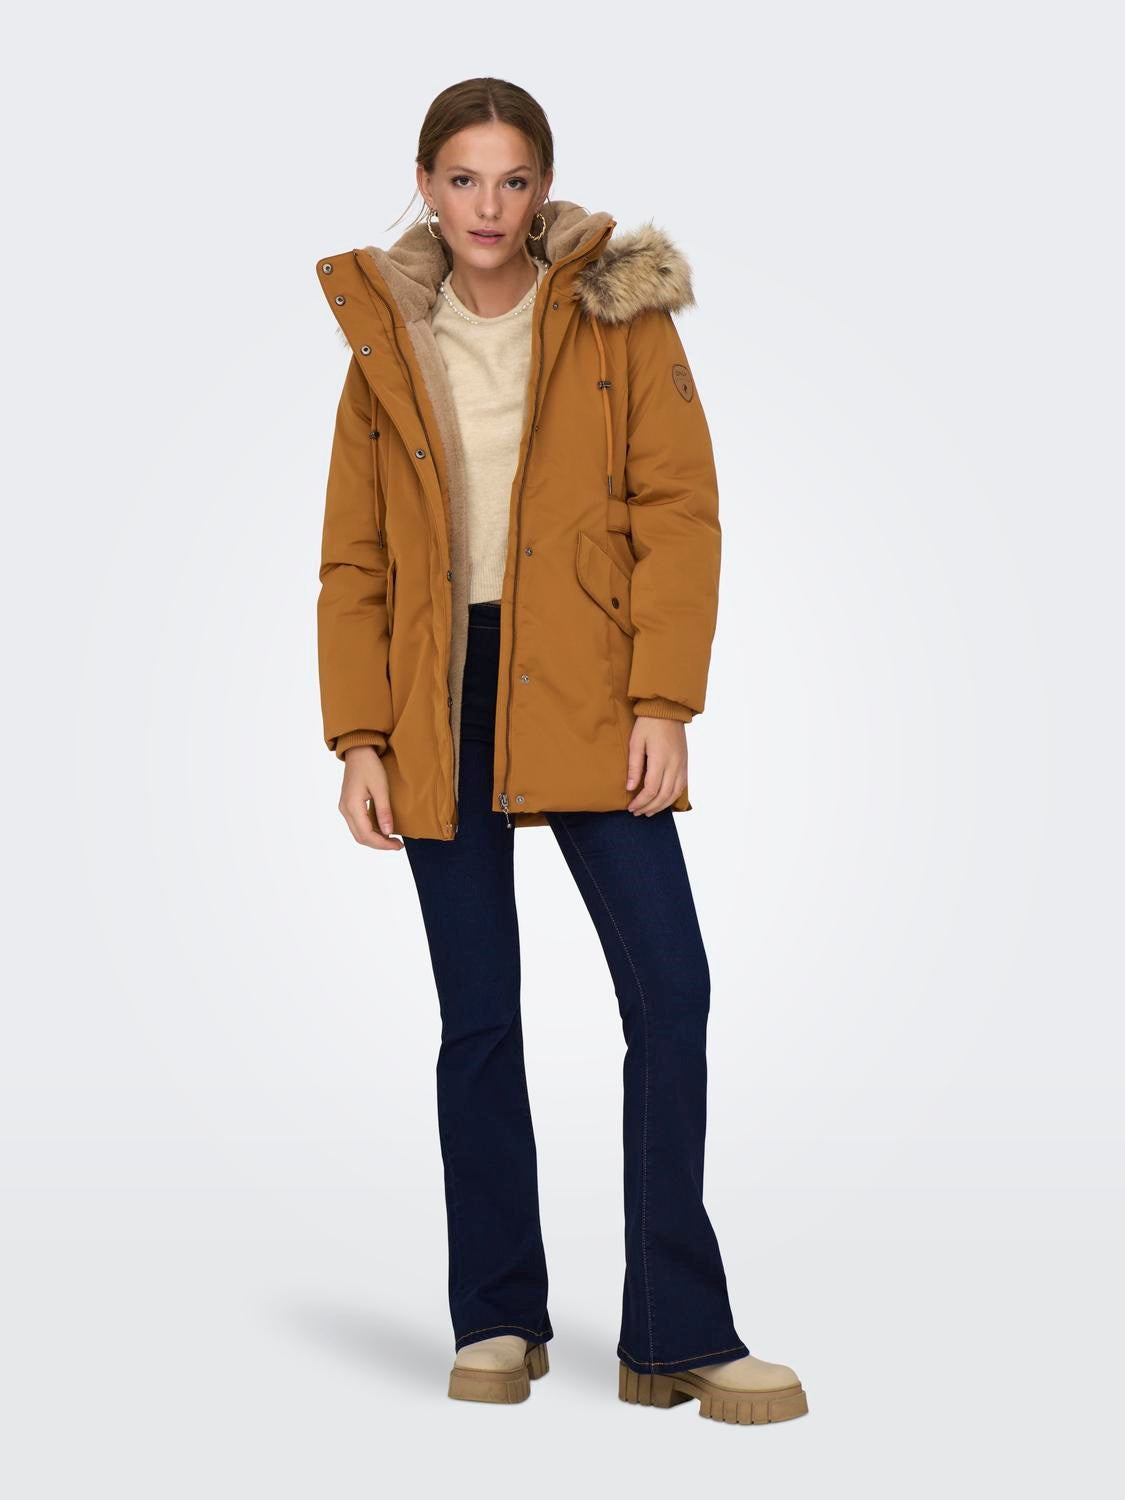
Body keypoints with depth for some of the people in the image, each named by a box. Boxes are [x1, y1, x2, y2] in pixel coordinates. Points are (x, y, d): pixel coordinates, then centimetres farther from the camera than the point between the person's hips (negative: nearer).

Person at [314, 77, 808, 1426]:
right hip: (442, 708, 2)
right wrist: (359, 739, 0)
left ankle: (676, 1338, 1)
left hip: (586, 698, -2)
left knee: (670, 996, -8)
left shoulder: (620, 318, 4)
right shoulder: (385, 346, 11)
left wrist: (662, 702, -12)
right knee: (477, 1017, 5)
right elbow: (352, 564, 10)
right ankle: (499, 1323, 17)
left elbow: (680, 512, -2)